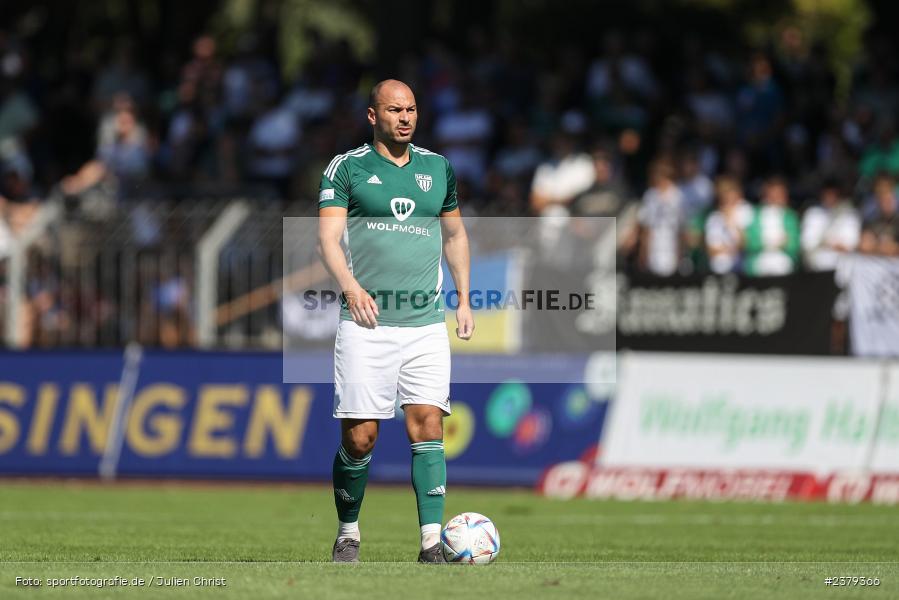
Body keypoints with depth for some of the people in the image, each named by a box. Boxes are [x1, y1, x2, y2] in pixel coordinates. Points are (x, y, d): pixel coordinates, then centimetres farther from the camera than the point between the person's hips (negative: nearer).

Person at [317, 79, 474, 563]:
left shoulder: (438, 168, 14)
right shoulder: (346, 168, 2)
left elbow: (454, 234, 25)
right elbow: (328, 237, -6)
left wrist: (464, 299, 17)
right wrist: (350, 286, -23)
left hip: (426, 323, 3)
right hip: (366, 323, -3)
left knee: (427, 424, -9)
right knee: (359, 436, -4)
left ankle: (432, 543, -12)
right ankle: (348, 535, 16)